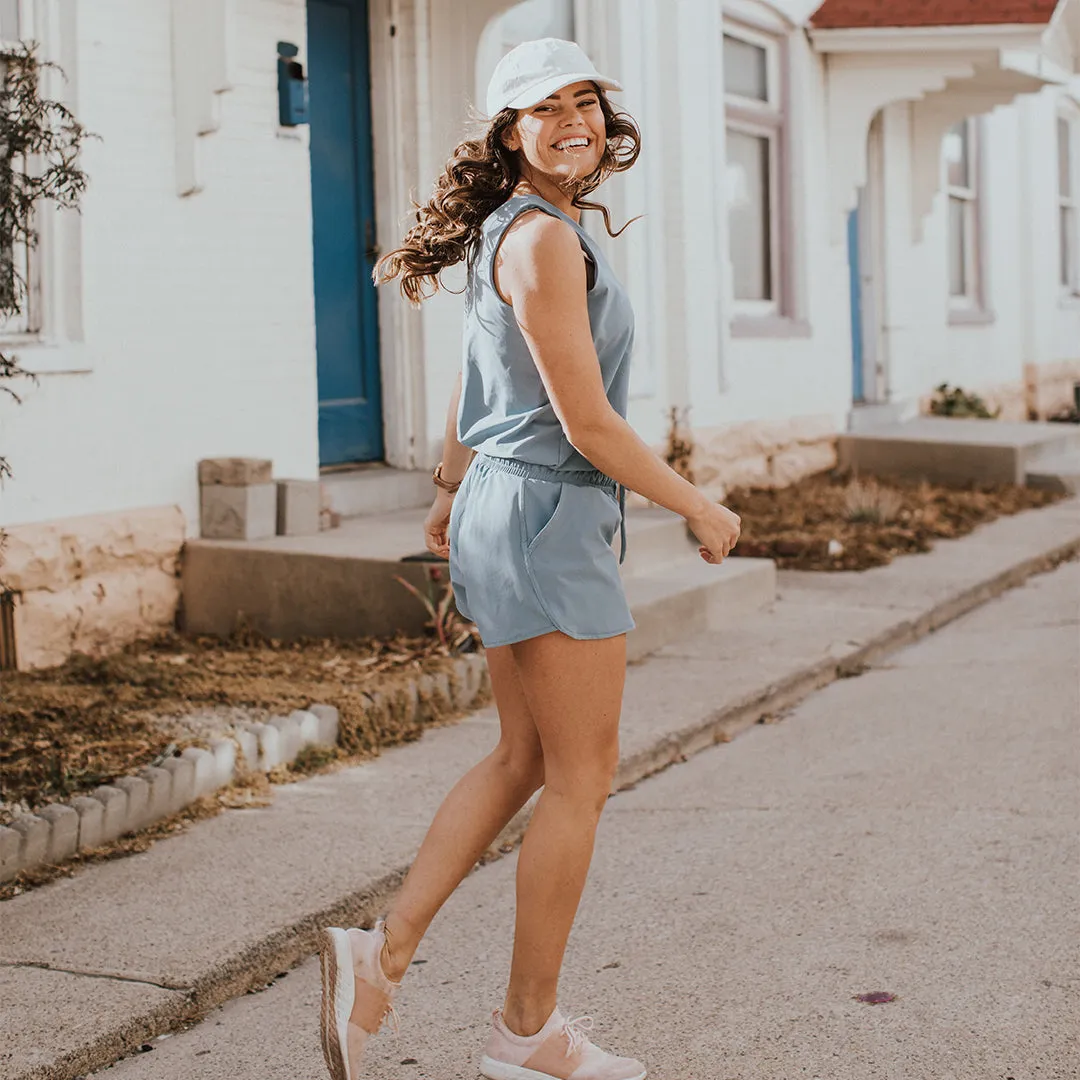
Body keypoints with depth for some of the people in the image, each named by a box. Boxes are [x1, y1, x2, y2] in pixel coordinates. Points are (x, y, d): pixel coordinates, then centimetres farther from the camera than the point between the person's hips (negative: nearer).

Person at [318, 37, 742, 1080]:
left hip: (499, 513, 10)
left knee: (522, 759, 16)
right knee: (581, 776, 2)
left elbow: (472, 381, 22)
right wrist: (698, 507, -9)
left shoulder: (508, 231, 13)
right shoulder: (543, 241, -18)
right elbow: (585, 422, -20)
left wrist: (450, 495, 32)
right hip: (548, 520, -10)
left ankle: (382, 953, 12)